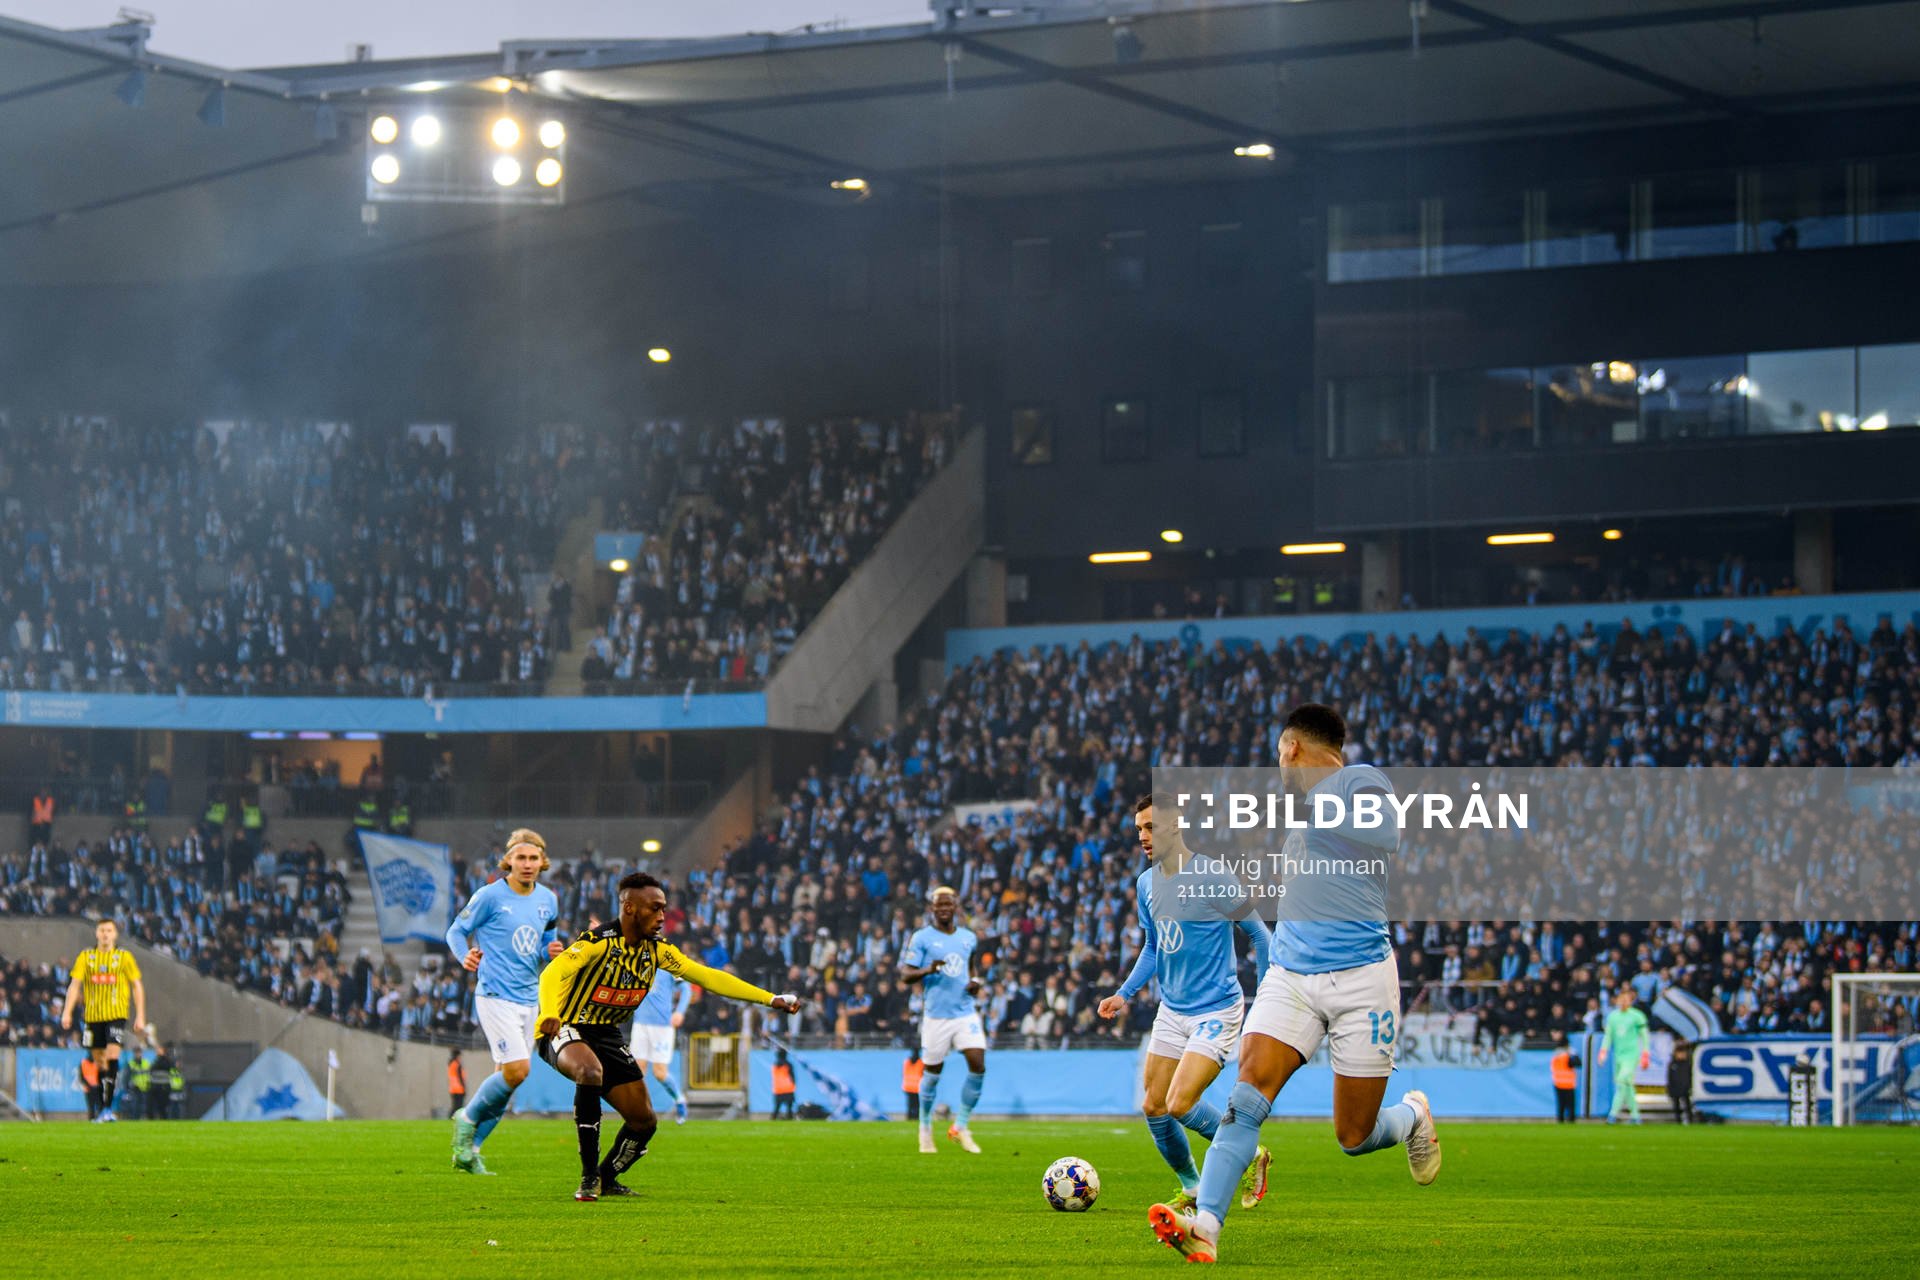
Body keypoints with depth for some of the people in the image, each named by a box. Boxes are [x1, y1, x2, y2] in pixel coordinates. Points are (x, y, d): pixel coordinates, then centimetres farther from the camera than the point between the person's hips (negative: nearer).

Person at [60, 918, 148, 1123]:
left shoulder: (124, 957, 4)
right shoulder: (85, 958, 8)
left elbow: (137, 986, 7)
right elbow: (74, 984, 3)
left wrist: (140, 1016, 1)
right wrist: (67, 1012, -9)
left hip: (116, 1015, -2)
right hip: (93, 1016, 2)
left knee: (112, 1057, -17)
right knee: (99, 1063, 7)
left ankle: (108, 1107, -19)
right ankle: (100, 1109, 16)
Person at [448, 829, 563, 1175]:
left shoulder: (548, 900, 10)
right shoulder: (490, 896, -8)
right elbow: (456, 931, 0)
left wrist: (552, 951, -1)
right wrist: (466, 957, -20)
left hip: (530, 999, 7)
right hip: (495, 995, -7)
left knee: (509, 1075, 5)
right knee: (517, 1070, -19)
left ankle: (468, 1148, 15)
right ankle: (468, 1117, 6)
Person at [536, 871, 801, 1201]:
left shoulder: (657, 950, 0)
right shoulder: (598, 942, -22)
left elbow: (707, 976, 2)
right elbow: (553, 974, -36)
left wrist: (771, 999, -5)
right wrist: (550, 1015, -58)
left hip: (607, 1035, 7)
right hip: (565, 1031, -7)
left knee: (644, 1121, 3)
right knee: (591, 1071, -39)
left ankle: (606, 1179, 31)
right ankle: (589, 1177, -31)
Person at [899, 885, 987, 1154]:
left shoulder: (968, 938, 11)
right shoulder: (921, 938, -3)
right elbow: (906, 975, -7)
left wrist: (974, 983, 6)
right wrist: (928, 970, -27)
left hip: (966, 1013, 3)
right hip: (936, 1016, -3)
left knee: (978, 1066, -10)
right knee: (932, 1073, 2)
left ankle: (960, 1127, 4)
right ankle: (926, 1129, 22)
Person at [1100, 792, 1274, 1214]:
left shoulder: (1212, 878, -16)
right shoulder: (1147, 883, 6)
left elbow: (1259, 933, -8)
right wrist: (1124, 994, 10)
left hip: (1216, 1010, -7)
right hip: (1172, 1010, 7)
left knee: (1181, 1104, -18)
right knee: (1153, 1107, 4)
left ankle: (1250, 1156, 6)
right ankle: (1193, 1190, 23)